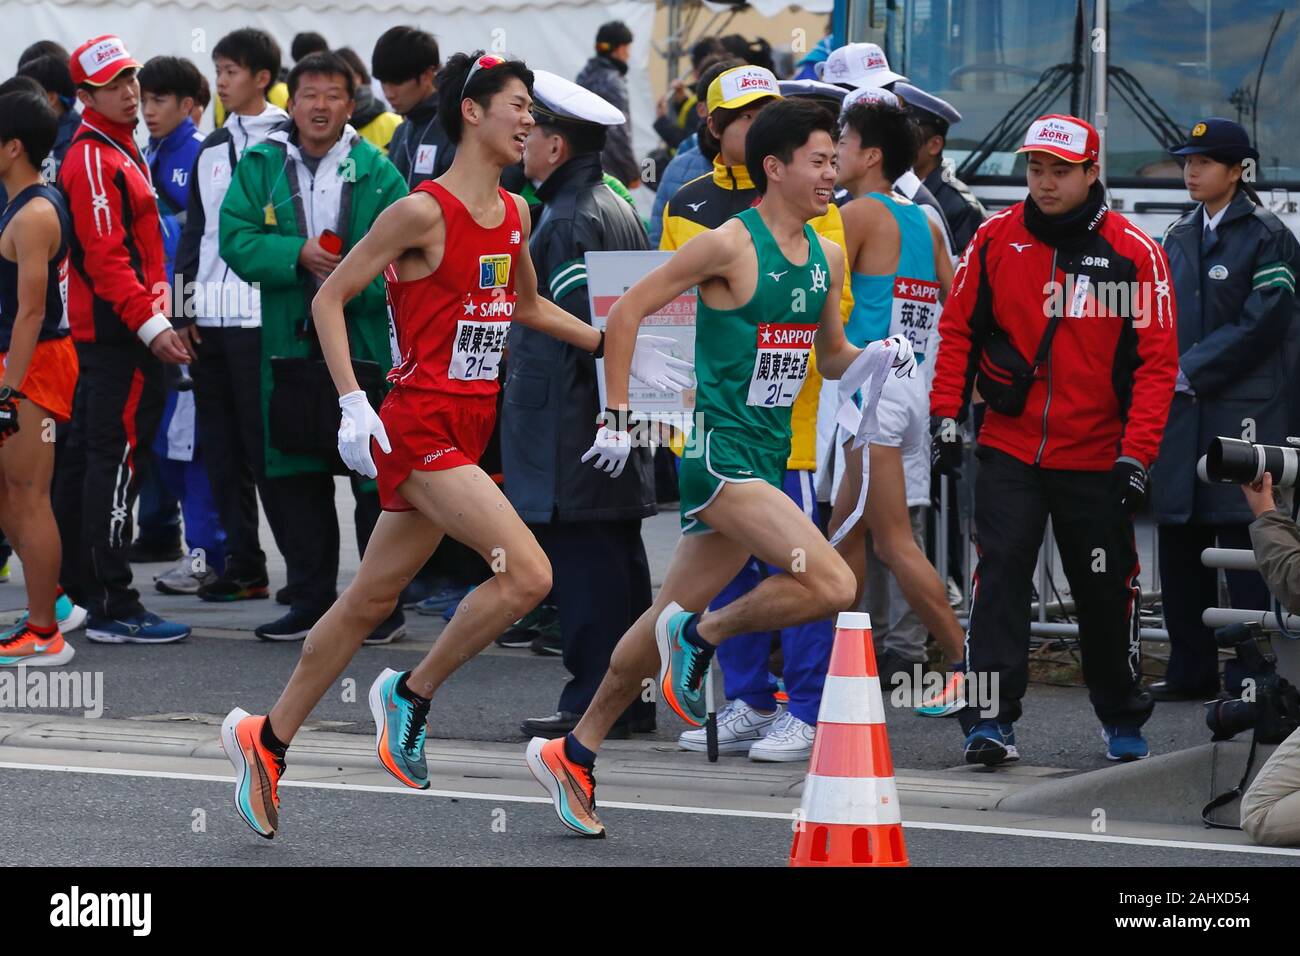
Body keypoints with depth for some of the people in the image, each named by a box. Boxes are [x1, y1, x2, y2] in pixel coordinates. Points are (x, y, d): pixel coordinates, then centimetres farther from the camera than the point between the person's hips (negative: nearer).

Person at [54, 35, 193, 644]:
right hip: (120, 334, -11)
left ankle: (71, 588, 23)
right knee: (116, 461, -11)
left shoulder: (119, 151, 19)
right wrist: (150, 326, -24)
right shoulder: (94, 159, -14)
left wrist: (157, 318, 21)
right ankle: (113, 610, -12)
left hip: (104, 334, 11)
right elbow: (106, 258, -21)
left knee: (85, 457, 15)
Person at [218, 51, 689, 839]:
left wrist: (617, 347, 21)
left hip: (468, 432, 8)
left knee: (371, 602, 14)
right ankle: (410, 693, -2)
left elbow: (527, 305, 29)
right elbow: (330, 299, -9)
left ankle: (267, 739, 25)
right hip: (419, 426, -8)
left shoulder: (516, 213, 10)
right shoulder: (424, 212, -13)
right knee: (528, 573, -20)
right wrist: (353, 404, -17)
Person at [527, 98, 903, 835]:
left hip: (766, 460, 8)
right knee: (833, 587, -21)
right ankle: (703, 636, 0)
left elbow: (832, 355, 24)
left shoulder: (828, 257, 11)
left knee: (675, 617, 14)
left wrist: (871, 360, 1)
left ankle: (574, 754, 25)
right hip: (719, 449, -8)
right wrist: (619, 417, -11)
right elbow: (627, 312, -8)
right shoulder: (730, 244, -12)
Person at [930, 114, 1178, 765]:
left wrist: (1136, 455, -11)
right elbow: (957, 328, 8)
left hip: (1096, 460, -1)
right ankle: (991, 721, -11)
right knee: (1001, 572, -12)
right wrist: (946, 413, 0)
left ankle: (1123, 721, 28)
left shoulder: (1134, 253, -6)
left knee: (1106, 590, 9)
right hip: (1009, 449, 1)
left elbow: (1157, 361, -5)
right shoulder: (996, 239, -1)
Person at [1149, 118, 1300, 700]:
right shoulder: (1179, 238, 15)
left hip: (1245, 409, -7)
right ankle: (1191, 670, 16)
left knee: (1244, 541, -8)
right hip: (1182, 411, 7)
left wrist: (1190, 370, -12)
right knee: (1179, 542, 8)